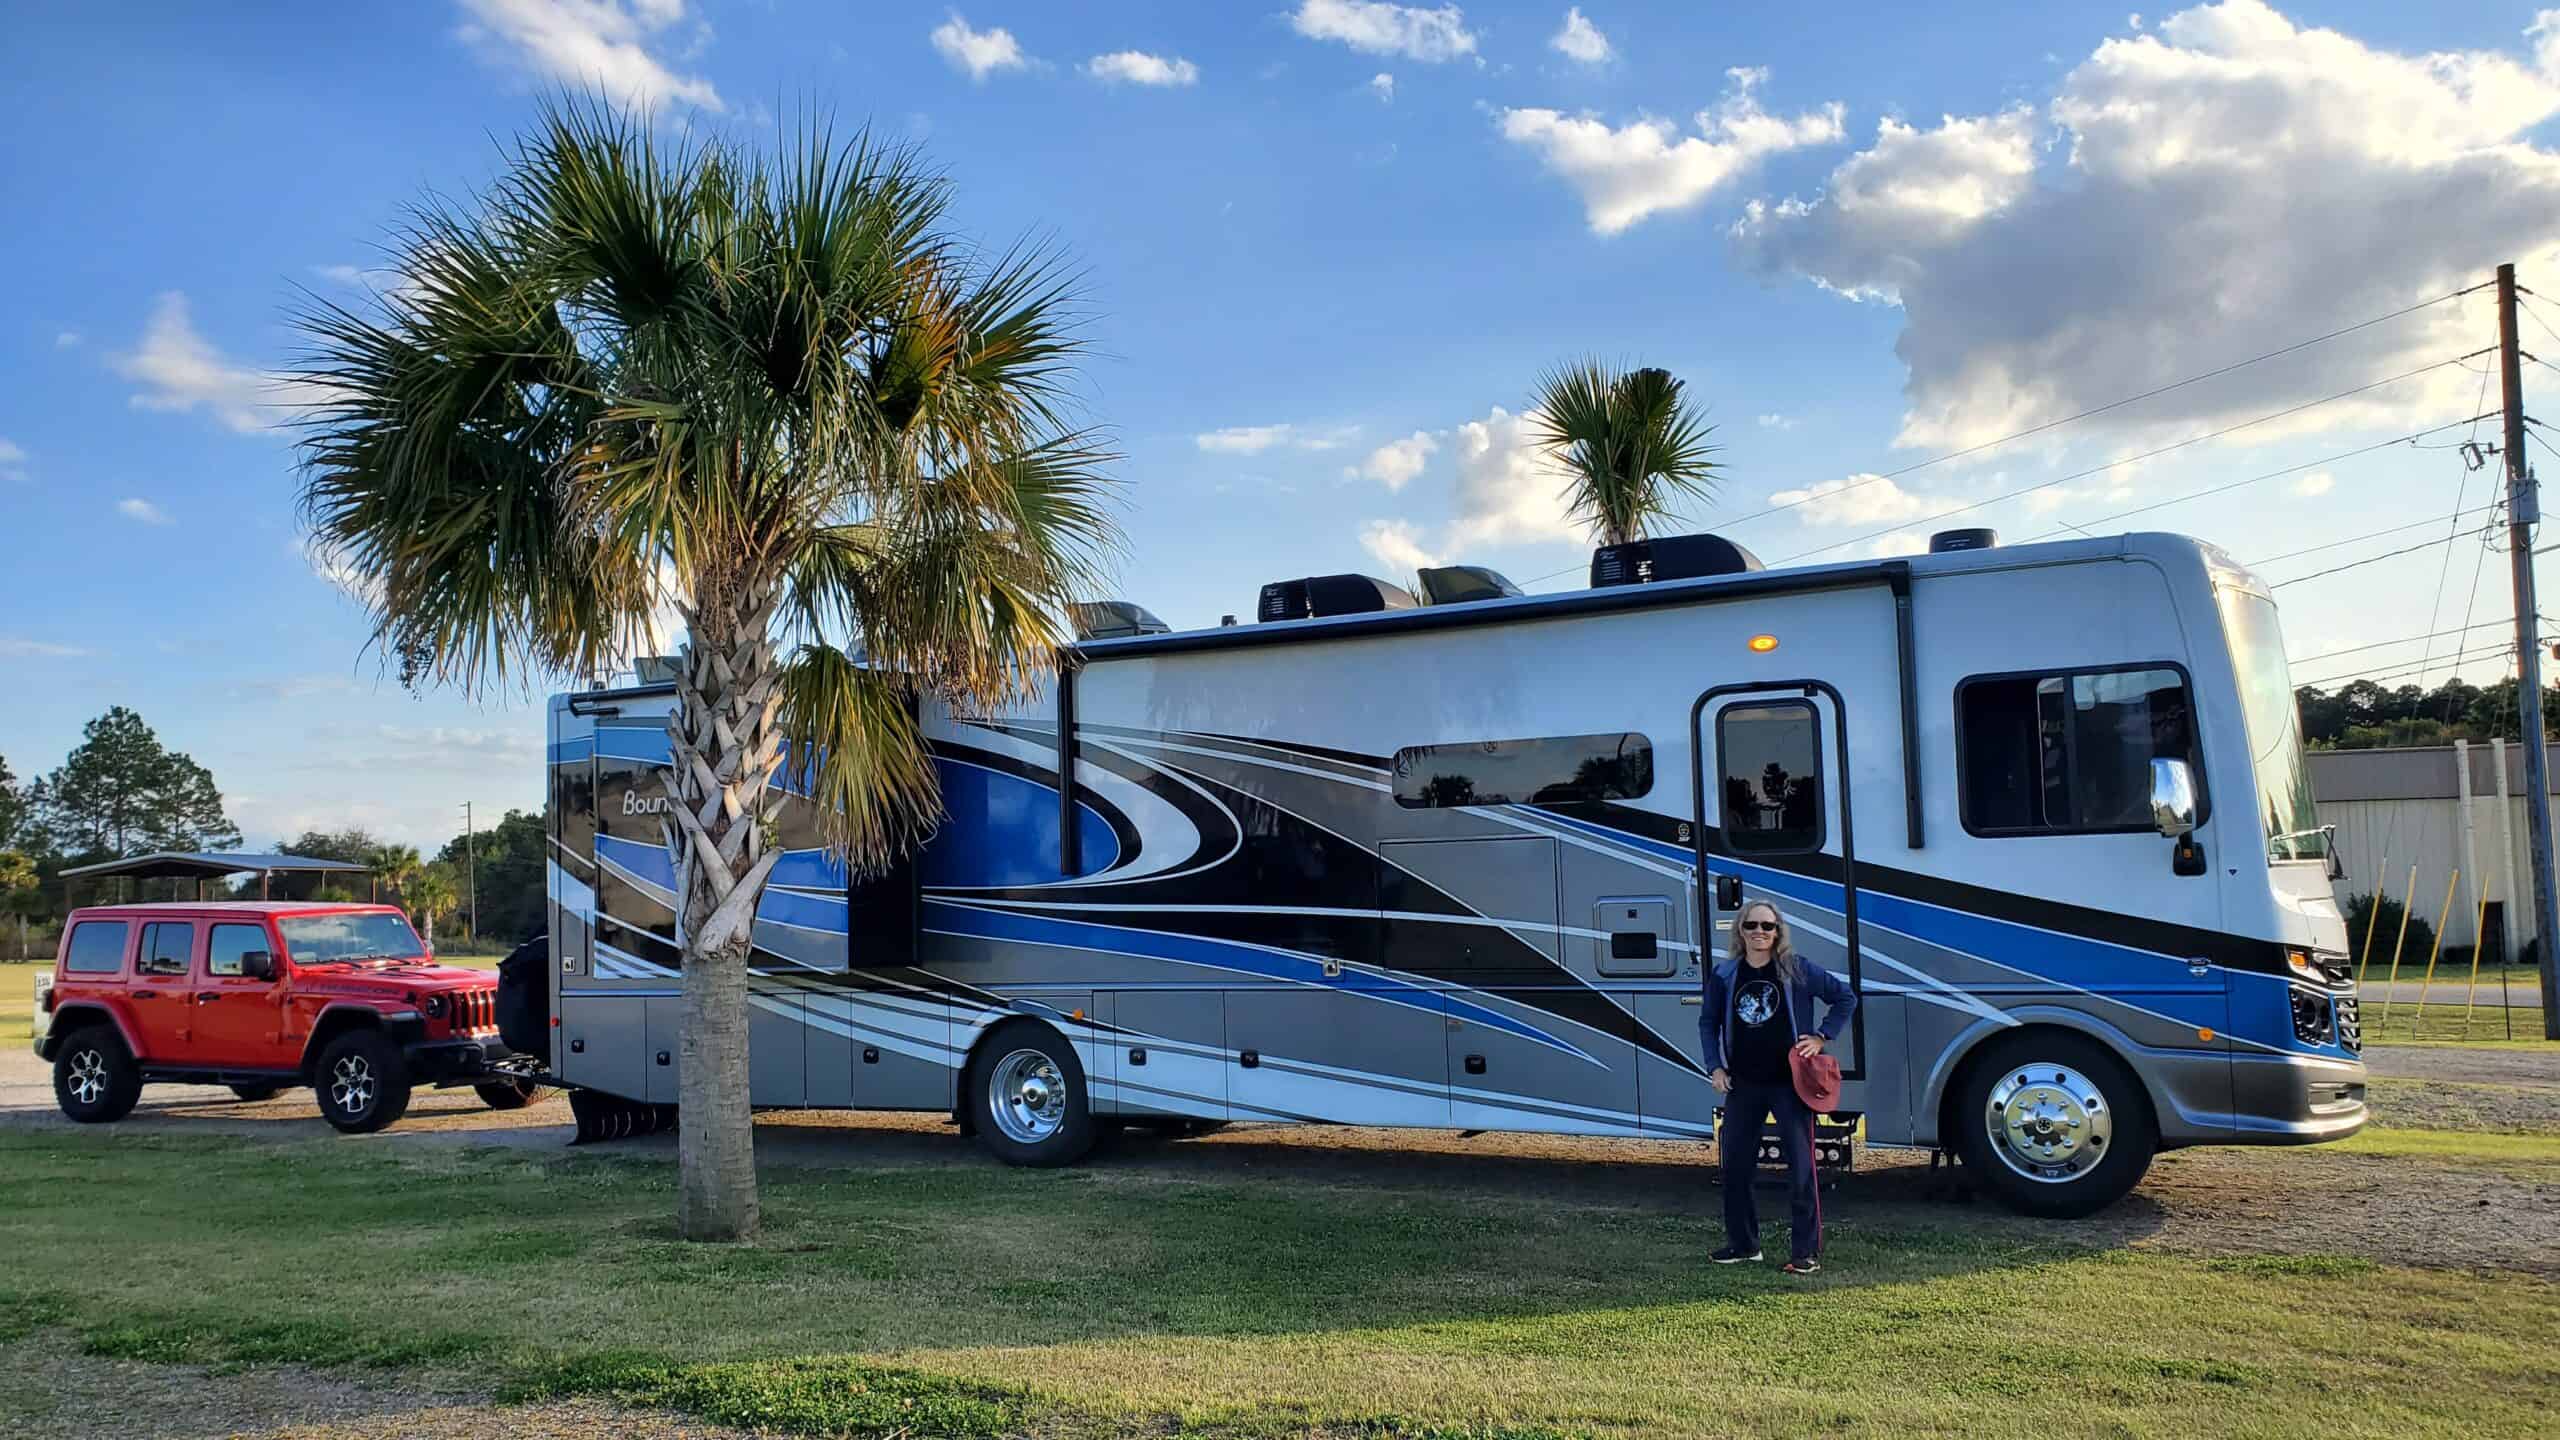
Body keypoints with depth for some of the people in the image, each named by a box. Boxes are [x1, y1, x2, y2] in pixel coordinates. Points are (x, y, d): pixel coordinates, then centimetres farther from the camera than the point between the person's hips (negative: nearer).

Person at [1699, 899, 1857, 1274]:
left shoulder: (1797, 970, -5)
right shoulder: (1724, 975, 2)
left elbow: (1846, 997, 4)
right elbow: (1707, 1023, 13)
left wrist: (1822, 1036, -4)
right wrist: (1715, 1067, 3)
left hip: (1789, 1082, -3)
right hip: (1742, 1085, 3)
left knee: (1800, 1167, -3)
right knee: (1735, 1165, 8)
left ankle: (1806, 1251, 5)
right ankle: (1743, 1243, 23)